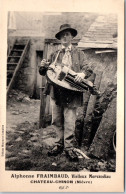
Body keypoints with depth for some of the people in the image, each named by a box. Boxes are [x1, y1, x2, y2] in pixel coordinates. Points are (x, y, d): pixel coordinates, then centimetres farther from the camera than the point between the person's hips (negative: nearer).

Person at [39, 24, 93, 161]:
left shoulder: (79, 54, 10)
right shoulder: (54, 55, 14)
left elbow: (88, 70, 2)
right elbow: (44, 73, 11)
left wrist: (82, 73, -21)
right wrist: (43, 66, -12)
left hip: (71, 92, -3)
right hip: (56, 92, 3)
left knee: (69, 122, -2)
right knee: (57, 121, 9)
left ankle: (69, 147, 10)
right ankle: (60, 144, 24)